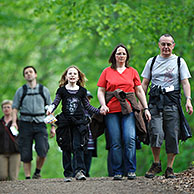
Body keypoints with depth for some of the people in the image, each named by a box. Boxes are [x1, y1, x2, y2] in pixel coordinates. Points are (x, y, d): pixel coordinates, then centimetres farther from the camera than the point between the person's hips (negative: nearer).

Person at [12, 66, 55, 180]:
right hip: (25, 124, 0)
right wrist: (14, 122, -8)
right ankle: (28, 177, 8)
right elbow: (15, 108, 9)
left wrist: (53, 127, 9)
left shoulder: (44, 90, 11)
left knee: (42, 151, -17)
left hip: (40, 124, 0)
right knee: (26, 154, -2)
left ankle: (38, 171, 6)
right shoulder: (21, 91, 10)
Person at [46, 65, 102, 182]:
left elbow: (87, 106, 16)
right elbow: (55, 103, 2)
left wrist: (99, 111, 6)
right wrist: (50, 109, -18)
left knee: (78, 147, -11)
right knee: (66, 149, 0)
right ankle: (68, 174, 4)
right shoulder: (62, 90, 7)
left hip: (79, 122, 0)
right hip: (65, 123, 0)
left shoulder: (82, 91, 10)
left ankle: (79, 171, -16)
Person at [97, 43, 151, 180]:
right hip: (112, 111, 0)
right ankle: (117, 172, 2)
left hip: (129, 109, 0)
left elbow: (139, 91, 15)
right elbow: (101, 91, 9)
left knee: (129, 139, -14)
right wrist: (103, 105, -7)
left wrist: (146, 108, 7)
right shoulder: (107, 72, 12)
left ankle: (131, 170, -8)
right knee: (115, 142, -4)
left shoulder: (132, 71, 15)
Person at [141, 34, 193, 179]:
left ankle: (169, 168, 6)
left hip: (172, 103, -1)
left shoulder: (179, 62, 10)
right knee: (156, 133, -14)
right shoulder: (152, 62, 15)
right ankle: (156, 164, 3)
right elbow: (145, 83, 17)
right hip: (155, 102, 1)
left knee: (172, 136, -3)